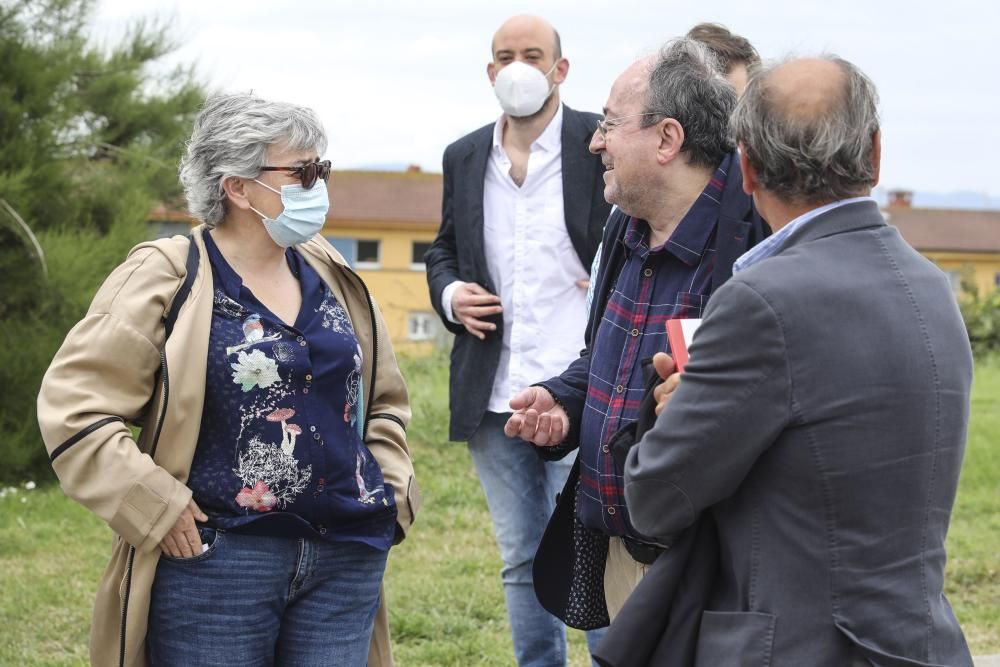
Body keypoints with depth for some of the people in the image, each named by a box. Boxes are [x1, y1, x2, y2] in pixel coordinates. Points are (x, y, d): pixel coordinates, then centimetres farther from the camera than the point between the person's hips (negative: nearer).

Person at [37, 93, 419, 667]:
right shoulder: (166, 279, -5)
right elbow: (74, 405, -8)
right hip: (217, 558, -5)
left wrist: (389, 494, 11)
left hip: (346, 562, 5)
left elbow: (384, 399, 24)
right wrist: (156, 508, -13)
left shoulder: (333, 277, 12)